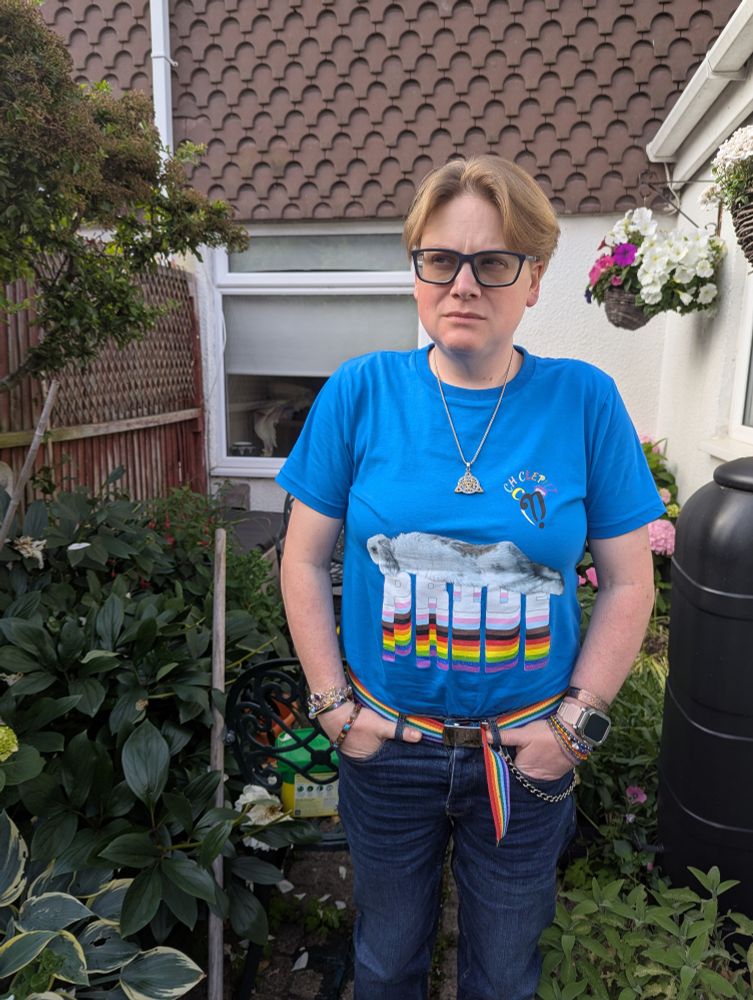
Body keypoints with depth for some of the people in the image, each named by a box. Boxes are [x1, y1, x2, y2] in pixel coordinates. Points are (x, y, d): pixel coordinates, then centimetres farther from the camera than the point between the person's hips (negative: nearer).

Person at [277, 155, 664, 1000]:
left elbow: (627, 584, -5)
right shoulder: (360, 391, -10)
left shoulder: (584, 401, -10)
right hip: (386, 743, 1)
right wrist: (334, 705, -8)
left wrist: (576, 722, -9)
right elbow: (304, 560, -5)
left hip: (527, 754, 0)